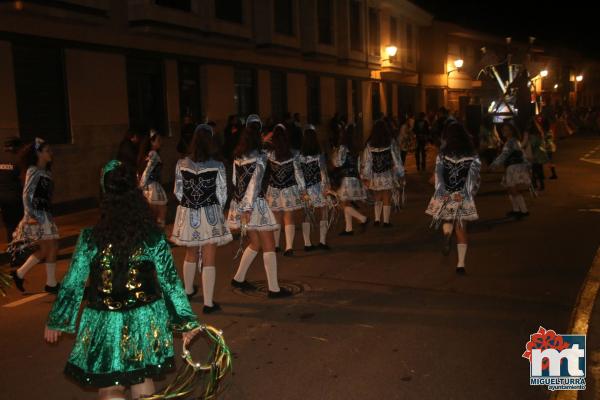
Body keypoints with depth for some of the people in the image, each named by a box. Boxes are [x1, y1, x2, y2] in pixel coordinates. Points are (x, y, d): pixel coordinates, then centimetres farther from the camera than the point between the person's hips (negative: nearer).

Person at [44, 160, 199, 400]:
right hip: (145, 322, 2)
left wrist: (55, 322, 11)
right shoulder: (154, 238, -10)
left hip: (104, 325, -1)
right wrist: (186, 322, 6)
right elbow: (170, 282, -5)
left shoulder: (89, 239, -12)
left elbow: (72, 284, -4)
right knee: (143, 380, 22)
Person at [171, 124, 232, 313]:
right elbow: (222, 195, -6)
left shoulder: (182, 164, -3)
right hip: (210, 215, -3)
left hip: (187, 214, 3)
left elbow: (178, 192, 3)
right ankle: (208, 303, 6)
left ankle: (188, 290, 43)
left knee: (191, 254, 23)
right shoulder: (217, 166, -10)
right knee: (209, 260, 3)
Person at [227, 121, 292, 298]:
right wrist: (248, 208, -17)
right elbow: (255, 183, -16)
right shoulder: (259, 157, -12)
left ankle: (238, 278, 24)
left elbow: (235, 180, 10)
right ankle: (274, 288, 1)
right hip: (254, 203, -7)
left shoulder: (238, 156, 8)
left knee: (255, 243, 19)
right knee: (269, 246, 0)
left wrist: (244, 205, 13)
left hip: (239, 203, 7)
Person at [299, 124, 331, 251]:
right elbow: (323, 171, -11)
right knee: (323, 214, 10)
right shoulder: (318, 154, -10)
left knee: (306, 216, 10)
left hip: (303, 188, 3)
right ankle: (322, 241, 5)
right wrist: (326, 185, -6)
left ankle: (307, 244, 12)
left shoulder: (299, 154, -3)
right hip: (317, 187, -3)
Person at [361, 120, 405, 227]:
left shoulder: (369, 145, -3)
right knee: (387, 199, 7)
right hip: (388, 177, -2)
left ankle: (377, 219, 11)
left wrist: (365, 177, 6)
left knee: (377, 199, 16)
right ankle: (386, 221, 10)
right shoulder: (390, 144, -7)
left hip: (375, 177, 2)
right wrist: (400, 174, 6)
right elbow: (396, 160, -3)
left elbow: (366, 161, 0)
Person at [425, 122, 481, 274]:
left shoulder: (443, 154, -1)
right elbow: (474, 177, -3)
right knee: (461, 230, 7)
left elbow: (438, 175, -5)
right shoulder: (473, 155, 1)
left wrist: (442, 193, -5)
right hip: (464, 197, 0)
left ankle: (447, 234, -12)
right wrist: (469, 193, 1)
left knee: (447, 220, 23)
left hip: (446, 195, 0)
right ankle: (461, 264, 2)